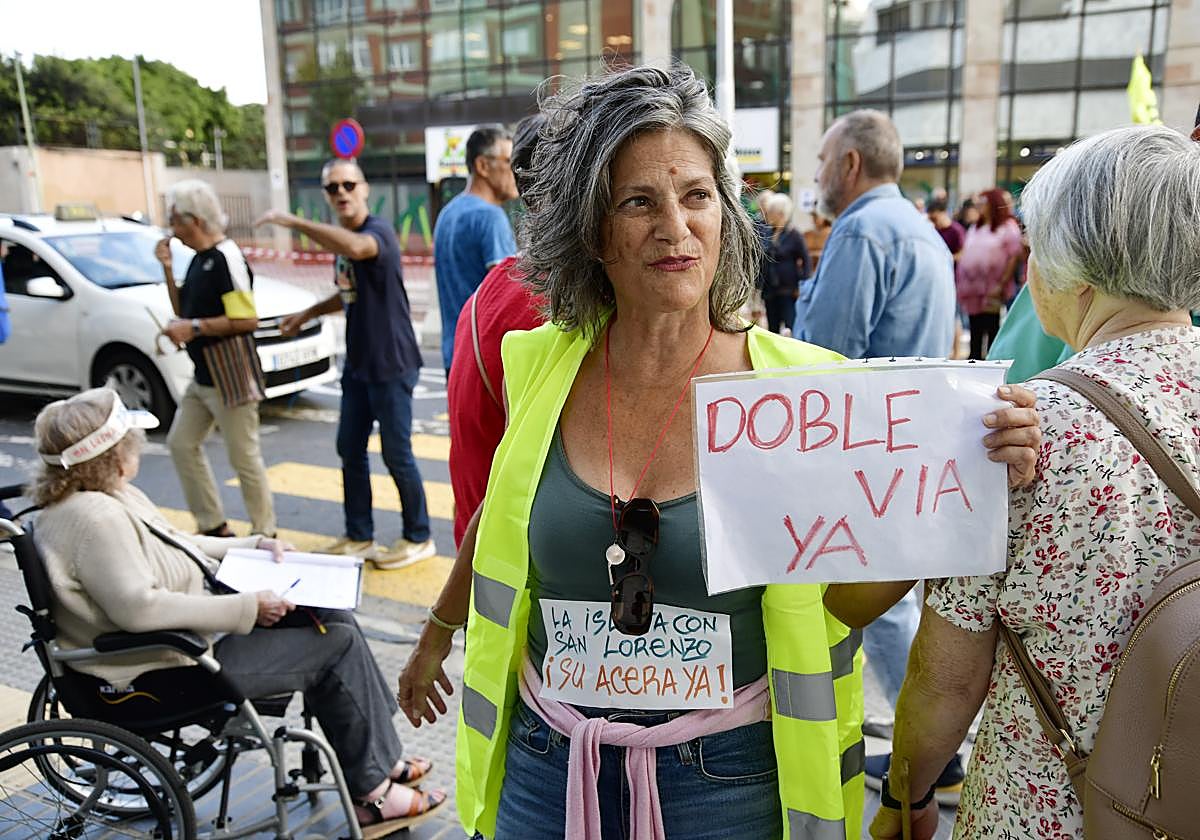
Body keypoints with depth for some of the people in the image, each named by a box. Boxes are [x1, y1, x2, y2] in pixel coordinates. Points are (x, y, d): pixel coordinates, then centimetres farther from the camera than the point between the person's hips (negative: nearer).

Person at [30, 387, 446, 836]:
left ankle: (381, 760, 15)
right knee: (338, 644, -9)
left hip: (194, 629, 11)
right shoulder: (93, 518, -24)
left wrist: (254, 545, 11)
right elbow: (139, 607, -32)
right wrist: (245, 608, -28)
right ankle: (374, 792, 5)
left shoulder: (113, 497, 9)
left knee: (335, 616, 7)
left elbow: (176, 547, 21)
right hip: (180, 668, -11)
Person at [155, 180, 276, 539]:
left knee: (244, 459, 0)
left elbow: (247, 320, -24)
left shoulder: (226, 258, -17)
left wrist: (195, 327, -20)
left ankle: (265, 534, 14)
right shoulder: (199, 258, 11)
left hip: (230, 379, -10)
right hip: (202, 376, 10)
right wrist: (167, 267, 7)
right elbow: (183, 309, 18)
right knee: (181, 444, 16)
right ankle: (213, 525, 26)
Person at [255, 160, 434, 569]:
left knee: (396, 454, -1)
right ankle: (359, 536, 25)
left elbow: (356, 247, -41)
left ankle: (419, 538, 16)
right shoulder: (340, 237, 12)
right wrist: (308, 313, 23)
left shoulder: (378, 231, -15)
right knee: (350, 450, 12)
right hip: (358, 364, 9)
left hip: (392, 364, -9)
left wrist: (294, 222, -35)